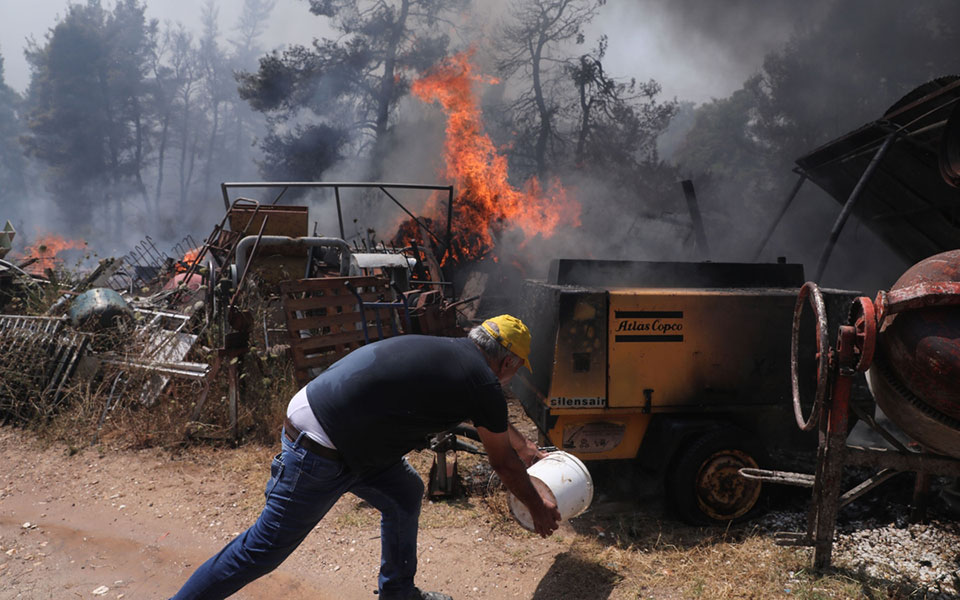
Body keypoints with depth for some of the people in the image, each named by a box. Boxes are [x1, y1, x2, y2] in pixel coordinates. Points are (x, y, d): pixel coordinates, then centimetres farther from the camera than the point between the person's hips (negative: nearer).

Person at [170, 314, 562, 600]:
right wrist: (539, 508, 18)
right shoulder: (481, 382, -12)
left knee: (405, 494, 18)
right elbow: (503, 463, 2)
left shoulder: (450, 352, 13)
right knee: (265, 549, 3)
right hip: (319, 452, -10)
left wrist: (530, 451, 44)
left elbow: (494, 421, 32)